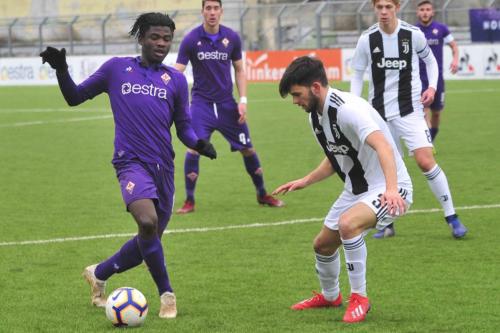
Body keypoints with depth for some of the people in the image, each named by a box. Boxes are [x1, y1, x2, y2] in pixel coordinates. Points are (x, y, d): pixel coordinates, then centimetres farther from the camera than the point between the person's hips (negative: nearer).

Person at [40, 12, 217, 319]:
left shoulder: (176, 80, 11)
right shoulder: (117, 68, 6)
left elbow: (183, 128, 15)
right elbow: (75, 97, 13)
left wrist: (199, 144, -7)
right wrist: (61, 69, -5)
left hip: (163, 166, 4)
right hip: (132, 162, -4)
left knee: (149, 242, 9)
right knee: (148, 222, -29)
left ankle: (99, 274, 35)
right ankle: (167, 294, -14)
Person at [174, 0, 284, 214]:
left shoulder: (232, 38, 0)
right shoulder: (191, 40, -8)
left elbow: (239, 70, 9)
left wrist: (243, 100, 0)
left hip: (227, 103, 3)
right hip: (201, 102, -3)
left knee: (247, 149, 6)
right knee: (193, 149, -17)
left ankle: (262, 195, 25)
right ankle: (189, 201, -3)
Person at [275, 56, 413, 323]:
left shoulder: (348, 109, -26)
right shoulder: (316, 116, 5)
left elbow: (383, 146, -40)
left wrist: (391, 189, -53)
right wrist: (305, 181, 15)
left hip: (389, 190, -10)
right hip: (356, 190, 10)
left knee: (348, 223, -34)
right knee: (323, 244, 16)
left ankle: (359, 298, -18)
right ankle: (330, 296, 46)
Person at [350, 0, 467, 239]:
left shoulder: (413, 34, -7)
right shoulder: (367, 39, -3)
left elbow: (430, 60, 11)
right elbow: (357, 74, 7)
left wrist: (432, 87, -5)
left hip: (410, 109, -2)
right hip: (380, 113, 2)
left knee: (425, 161, -15)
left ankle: (451, 217, -6)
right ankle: (387, 224, 21)